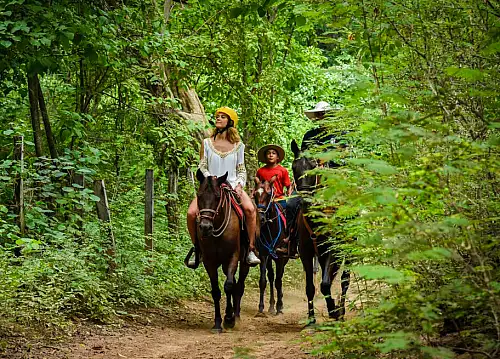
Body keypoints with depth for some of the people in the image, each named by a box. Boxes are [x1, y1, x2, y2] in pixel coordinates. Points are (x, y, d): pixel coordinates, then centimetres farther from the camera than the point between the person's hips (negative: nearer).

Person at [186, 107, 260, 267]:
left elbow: (241, 170, 12)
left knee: (250, 209, -30)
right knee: (191, 213, -24)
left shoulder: (238, 145, 9)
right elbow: (202, 167, 5)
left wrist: (239, 184, -8)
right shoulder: (207, 143, 8)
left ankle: (251, 249, -20)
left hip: (233, 186, 0)